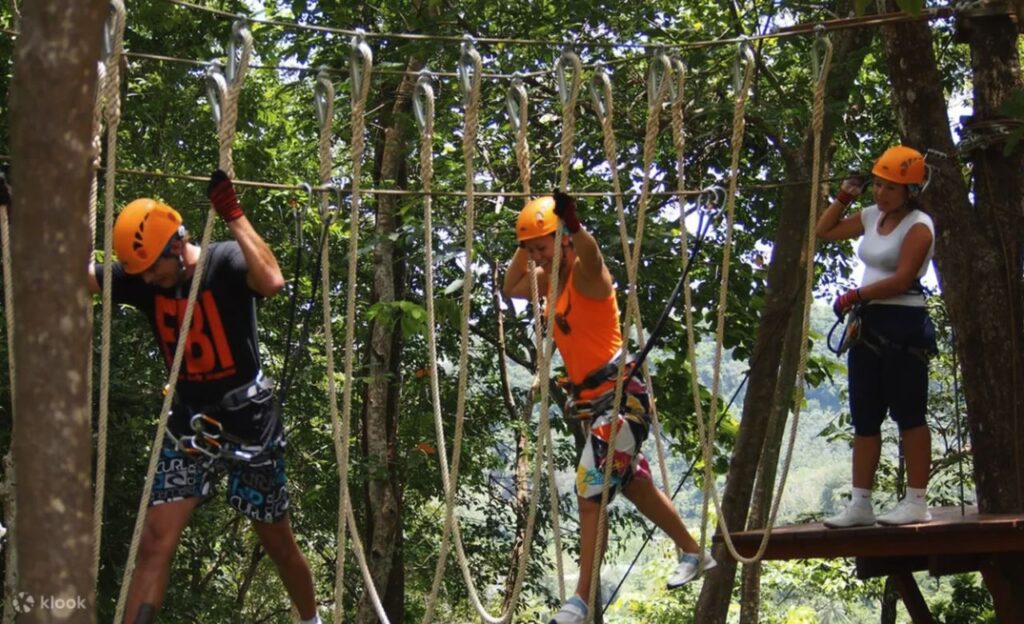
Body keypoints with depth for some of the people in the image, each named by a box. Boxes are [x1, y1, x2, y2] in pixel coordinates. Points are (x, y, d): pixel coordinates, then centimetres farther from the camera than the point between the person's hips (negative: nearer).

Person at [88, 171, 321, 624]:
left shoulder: (225, 264, -18)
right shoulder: (141, 279, -5)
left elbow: (272, 281, -39)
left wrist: (233, 214, -38)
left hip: (249, 422, -3)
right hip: (189, 425, 3)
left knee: (278, 543, 12)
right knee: (155, 541, -10)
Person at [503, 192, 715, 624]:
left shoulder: (585, 272, -15)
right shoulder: (550, 278, 11)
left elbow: (589, 252, -39)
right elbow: (510, 289, 27)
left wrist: (573, 224, -60)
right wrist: (526, 247, 14)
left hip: (619, 397, -10)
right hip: (592, 400, 10)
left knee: (591, 496, -13)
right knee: (634, 484, 23)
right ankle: (694, 555, 40)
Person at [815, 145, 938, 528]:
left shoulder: (918, 225, -9)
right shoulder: (872, 217, 14)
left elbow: (902, 279, -19)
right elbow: (824, 232, 26)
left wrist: (855, 295, -15)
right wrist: (843, 200, 12)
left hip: (904, 325, -8)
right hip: (868, 325, 9)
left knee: (908, 414, -6)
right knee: (864, 418, 8)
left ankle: (916, 502, -2)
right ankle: (860, 504, 11)